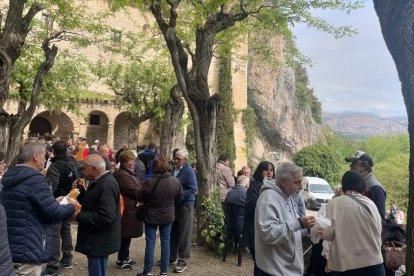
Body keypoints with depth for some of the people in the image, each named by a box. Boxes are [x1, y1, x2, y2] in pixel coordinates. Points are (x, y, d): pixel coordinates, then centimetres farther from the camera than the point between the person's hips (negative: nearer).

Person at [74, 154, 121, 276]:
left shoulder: (106, 186, -25)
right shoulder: (102, 181, 8)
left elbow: (105, 217, -31)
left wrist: (79, 216, -21)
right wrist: (83, 190, 4)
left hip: (100, 242, -10)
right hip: (98, 239, 10)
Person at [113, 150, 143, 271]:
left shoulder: (128, 173, 14)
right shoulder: (122, 174, -20)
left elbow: (137, 187, 16)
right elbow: (134, 191, -21)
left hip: (130, 207, 10)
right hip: (127, 209, -10)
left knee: (127, 235, 19)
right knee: (125, 235, 2)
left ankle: (125, 257, 31)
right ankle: (121, 260, 15)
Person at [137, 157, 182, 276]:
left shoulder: (149, 182, -21)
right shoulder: (175, 181, -12)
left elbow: (140, 198, -9)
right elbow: (179, 197, 3)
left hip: (151, 216, -2)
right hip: (168, 216, 3)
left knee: (150, 242, 7)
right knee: (165, 242, 12)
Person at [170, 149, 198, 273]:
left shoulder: (189, 171, -15)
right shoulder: (174, 169, 6)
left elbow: (193, 190, -20)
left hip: (185, 205, -7)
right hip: (174, 205, 7)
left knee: (184, 235, 3)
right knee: (173, 233, 16)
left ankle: (183, 261, 13)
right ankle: (172, 257, 30)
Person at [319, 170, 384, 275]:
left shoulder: (334, 203, -9)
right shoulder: (371, 204, 4)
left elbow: (328, 233, -11)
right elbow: (378, 232, 10)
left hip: (344, 265, -4)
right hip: (373, 263, 4)